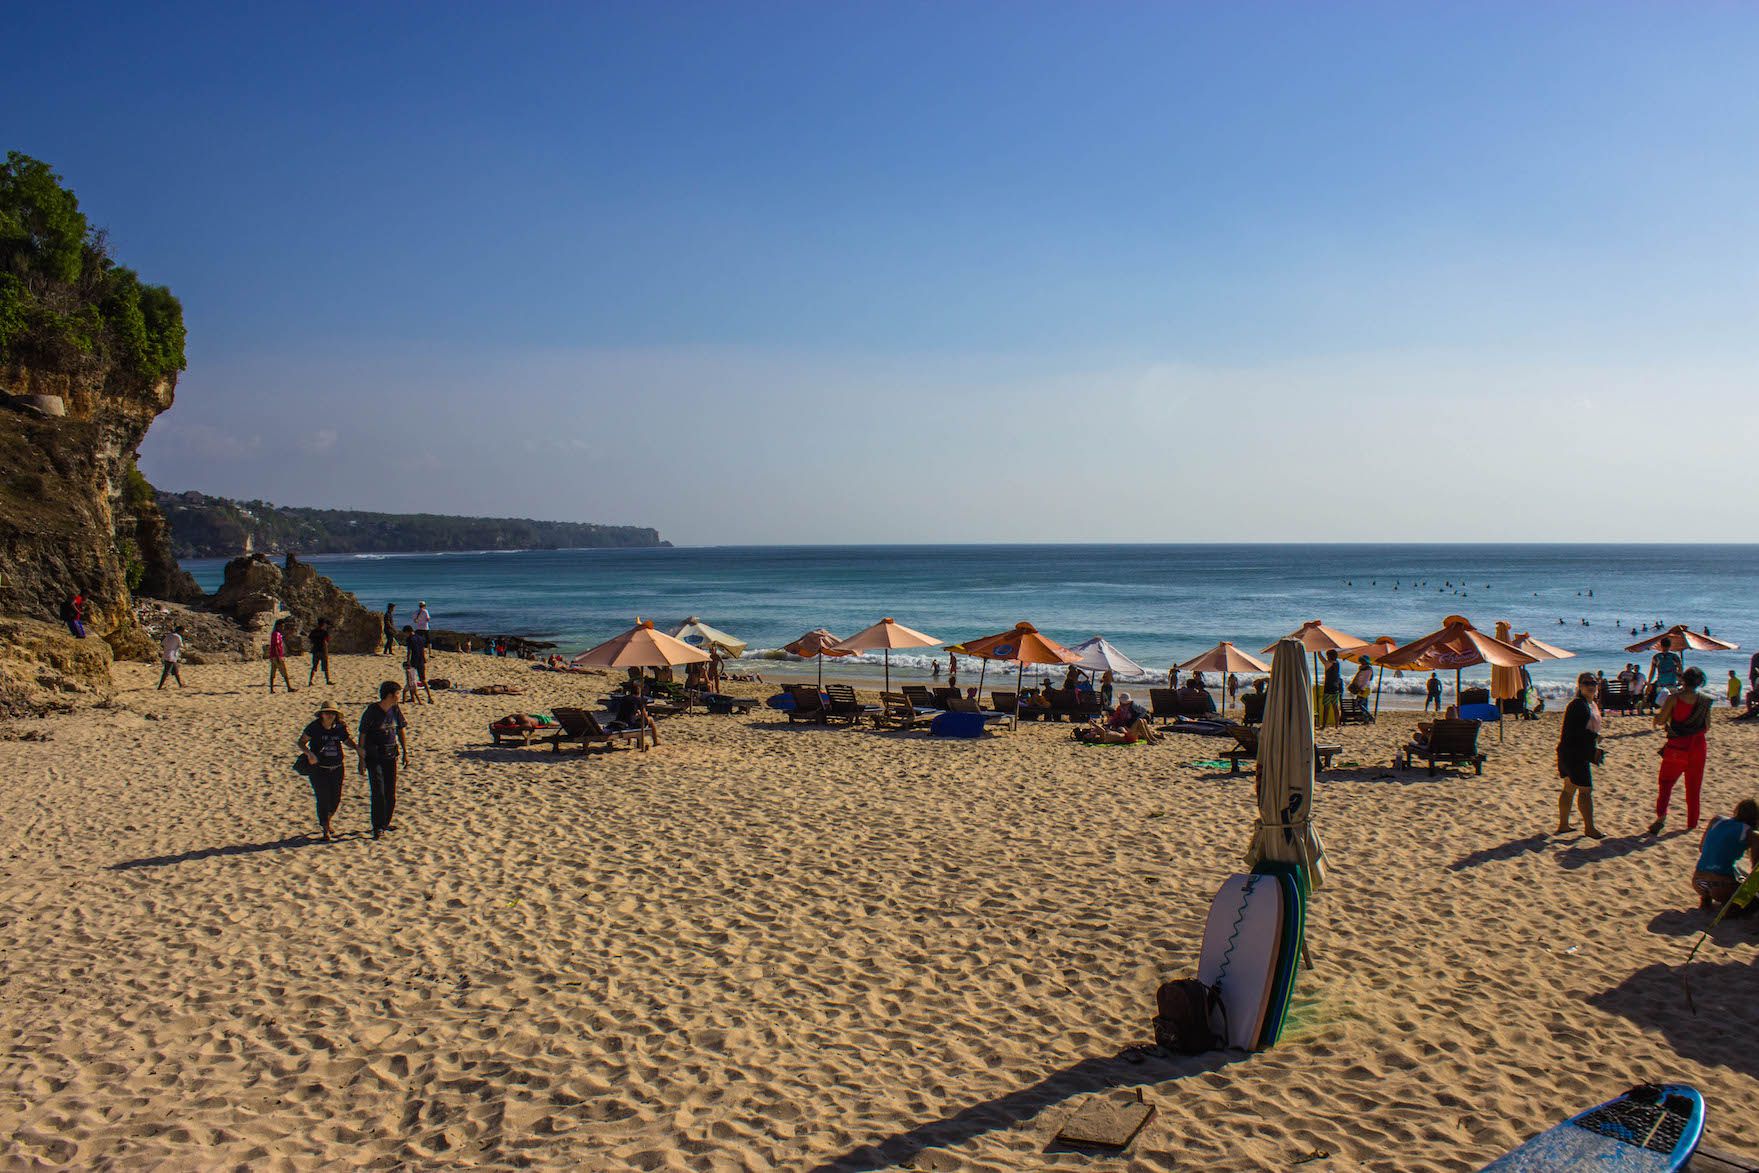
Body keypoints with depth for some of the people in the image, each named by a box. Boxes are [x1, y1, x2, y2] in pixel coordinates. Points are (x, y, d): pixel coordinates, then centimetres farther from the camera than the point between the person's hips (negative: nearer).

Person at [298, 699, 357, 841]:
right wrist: (309, 753, -24)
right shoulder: (314, 727, -10)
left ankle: (326, 821, 38)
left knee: (336, 799, 9)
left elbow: (347, 741, 12)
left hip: (337, 768, 4)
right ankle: (326, 831, 3)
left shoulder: (340, 728, -1)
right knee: (323, 799, -6)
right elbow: (301, 742, -6)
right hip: (318, 768, -4)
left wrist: (356, 748, -8)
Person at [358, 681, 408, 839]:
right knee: (378, 792, -10)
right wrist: (361, 759, -10)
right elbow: (362, 736, -9)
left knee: (390, 791, 9)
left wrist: (405, 752, 12)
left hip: (391, 755, 5)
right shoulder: (371, 711, -13)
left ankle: (386, 821, 24)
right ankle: (378, 827, -5)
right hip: (373, 756, -5)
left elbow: (401, 731, 14)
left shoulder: (396, 709, 3)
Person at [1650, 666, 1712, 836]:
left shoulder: (1674, 698, -12)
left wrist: (1661, 709, 9)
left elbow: (1659, 721, -10)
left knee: (1665, 782, 9)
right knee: (1693, 787, 14)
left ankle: (1661, 815, -10)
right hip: (1697, 748, 2)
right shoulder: (1704, 701, -4)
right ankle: (1691, 823, 21)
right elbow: (1707, 727, 3)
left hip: (1676, 747, -2)